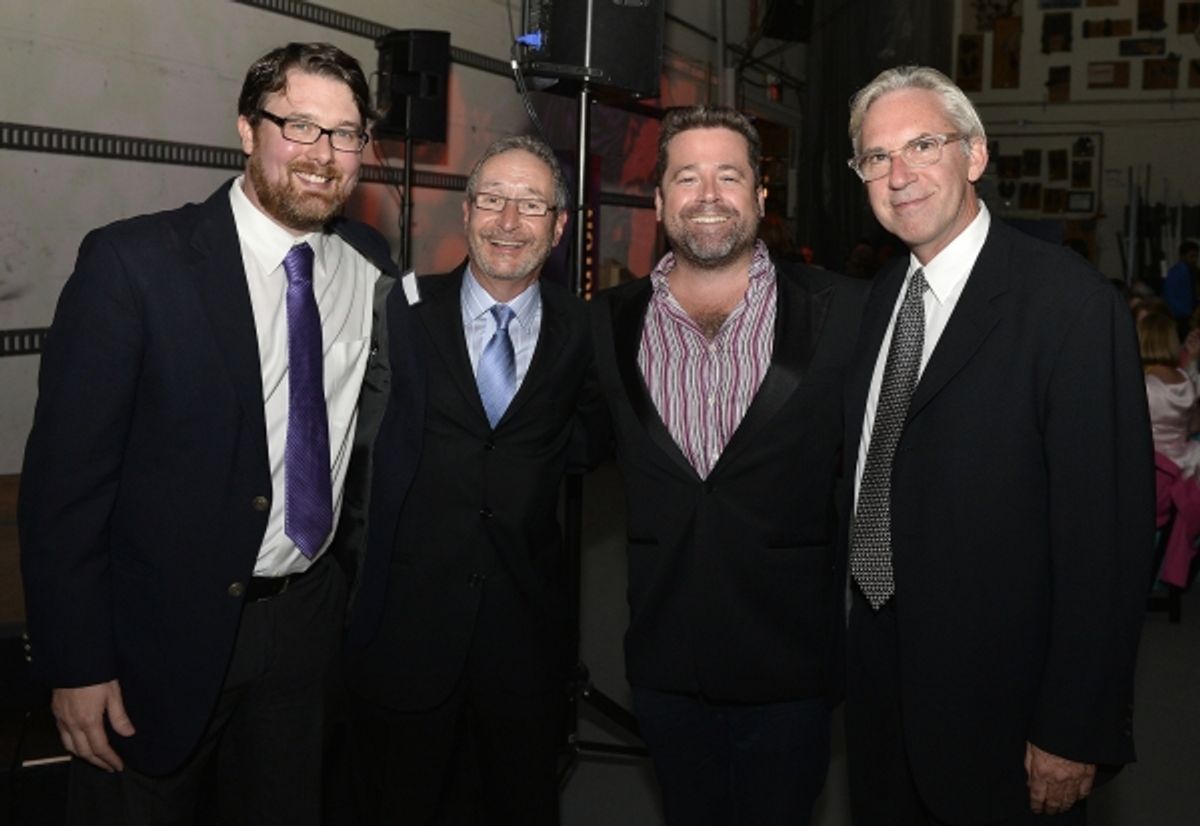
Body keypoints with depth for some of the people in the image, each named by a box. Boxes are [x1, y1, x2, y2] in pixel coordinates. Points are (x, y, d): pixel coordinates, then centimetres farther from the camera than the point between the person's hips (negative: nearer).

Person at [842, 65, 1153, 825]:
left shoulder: (1072, 304, -19)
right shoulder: (882, 297, 5)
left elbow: (1109, 533, -19)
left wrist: (1076, 734, -18)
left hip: (996, 706, -6)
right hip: (879, 675, 7)